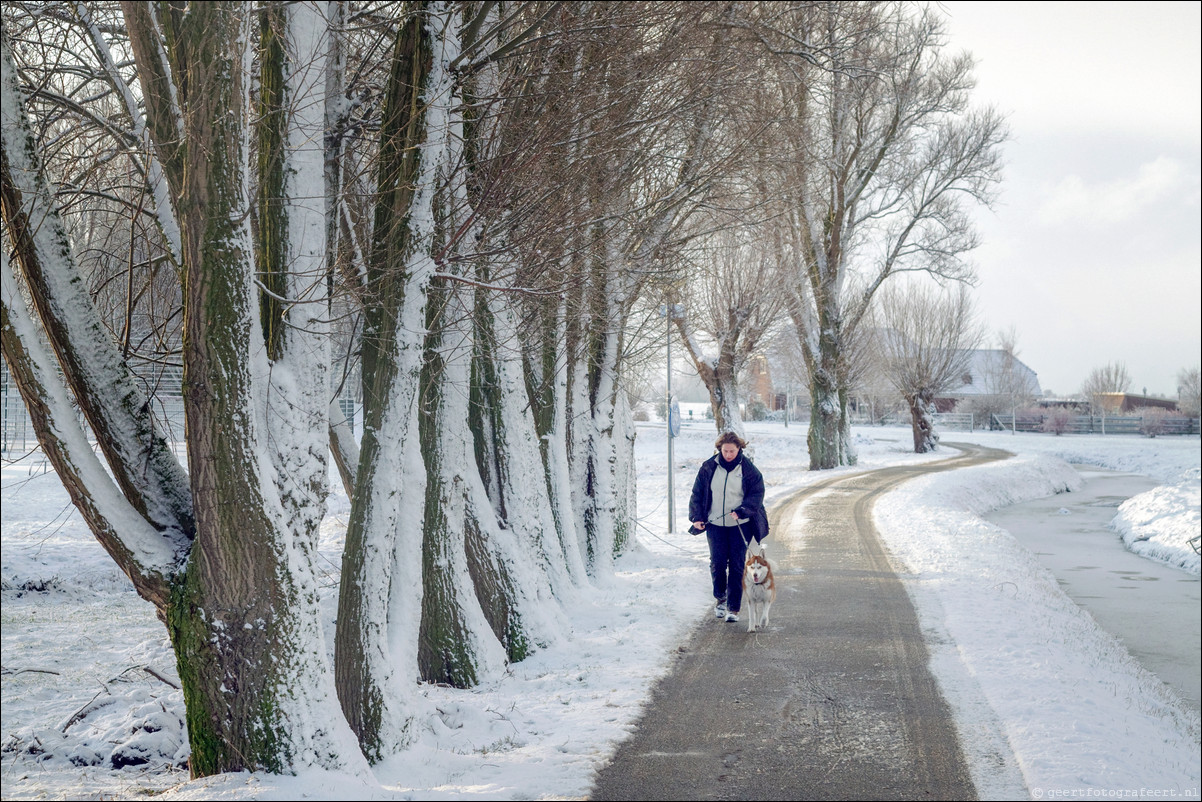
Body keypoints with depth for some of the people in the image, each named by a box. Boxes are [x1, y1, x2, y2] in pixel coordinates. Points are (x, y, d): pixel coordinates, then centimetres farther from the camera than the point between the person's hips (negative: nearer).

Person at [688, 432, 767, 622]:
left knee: (737, 566, -3)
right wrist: (696, 517, -2)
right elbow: (697, 493, 7)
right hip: (715, 524, 1)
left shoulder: (748, 469, -3)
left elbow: (757, 494, -3)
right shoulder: (709, 467, 2)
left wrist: (741, 511, -18)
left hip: (740, 525, -1)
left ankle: (734, 608, 4)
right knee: (717, 564, -2)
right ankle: (720, 598, 23)